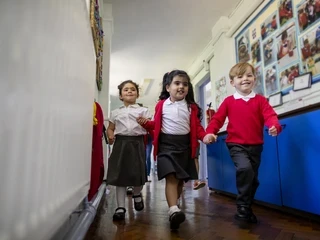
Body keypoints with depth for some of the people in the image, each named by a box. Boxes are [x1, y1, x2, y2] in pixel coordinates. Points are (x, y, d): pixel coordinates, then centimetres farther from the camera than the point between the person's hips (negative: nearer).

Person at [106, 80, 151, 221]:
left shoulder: (142, 110, 8)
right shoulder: (115, 112, 15)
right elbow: (110, 128, 18)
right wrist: (110, 136, -4)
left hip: (137, 143, -1)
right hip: (120, 143, 2)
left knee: (138, 173, 4)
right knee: (119, 175, 1)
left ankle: (137, 195, 37)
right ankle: (120, 207, 10)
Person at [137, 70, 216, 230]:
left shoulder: (192, 107, 7)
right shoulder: (161, 105, 4)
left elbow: (196, 127, 6)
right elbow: (156, 124, 8)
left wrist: (205, 136, -12)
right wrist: (146, 123, -11)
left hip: (185, 145, 3)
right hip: (166, 143, -3)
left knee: (181, 179, 11)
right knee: (171, 176, -16)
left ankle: (173, 205, 31)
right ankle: (173, 210, -22)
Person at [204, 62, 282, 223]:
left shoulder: (260, 100, 4)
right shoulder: (229, 101, 2)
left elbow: (270, 115, -8)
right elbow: (217, 118, 0)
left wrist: (274, 126, -31)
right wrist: (209, 132, -17)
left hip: (255, 145, 3)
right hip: (236, 144, -3)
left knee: (253, 178, 11)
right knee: (245, 168, -28)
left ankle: (247, 208, 32)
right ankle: (242, 206, -9)